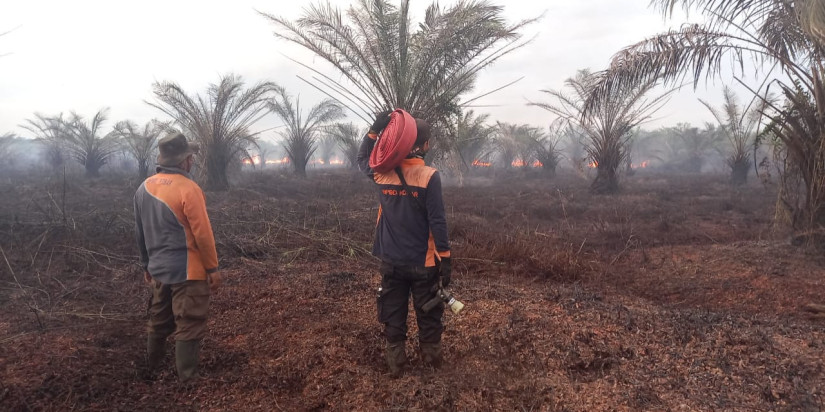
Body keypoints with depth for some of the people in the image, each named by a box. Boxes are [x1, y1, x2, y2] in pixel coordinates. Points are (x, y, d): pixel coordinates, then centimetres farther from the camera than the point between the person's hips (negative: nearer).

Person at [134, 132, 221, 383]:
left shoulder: (144, 188, 6)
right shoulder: (188, 188, -18)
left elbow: (140, 232, 14)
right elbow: (202, 233, -18)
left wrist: (147, 265, 23)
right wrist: (213, 268, -10)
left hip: (159, 270, 8)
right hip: (187, 271, -8)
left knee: (159, 324, 21)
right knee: (189, 328, 0)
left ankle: (151, 373, 33)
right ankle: (187, 381, 6)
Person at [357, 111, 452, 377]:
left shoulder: (382, 172, -6)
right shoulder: (429, 177, -17)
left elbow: (362, 158, 18)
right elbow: (437, 222, -17)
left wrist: (374, 129, 7)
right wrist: (445, 258, -9)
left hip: (391, 261, 3)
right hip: (423, 262, -2)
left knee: (393, 314, 15)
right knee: (428, 313, 17)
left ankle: (395, 363, 23)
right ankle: (432, 356, 33)